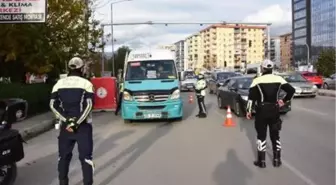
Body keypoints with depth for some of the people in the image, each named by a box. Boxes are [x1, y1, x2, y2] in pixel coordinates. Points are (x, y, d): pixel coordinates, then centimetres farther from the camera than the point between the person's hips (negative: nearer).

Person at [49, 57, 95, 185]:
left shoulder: (59, 83, 6)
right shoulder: (86, 83, -5)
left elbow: (53, 104, -2)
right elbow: (88, 105, -15)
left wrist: (67, 120, -8)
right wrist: (76, 123, -15)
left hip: (65, 125, 3)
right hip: (83, 125, -3)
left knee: (63, 156, 16)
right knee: (85, 156, 3)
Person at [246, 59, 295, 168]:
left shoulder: (257, 80, -6)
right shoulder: (279, 79, 1)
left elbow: (251, 97, -9)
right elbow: (292, 90, 0)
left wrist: (248, 111, -2)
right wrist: (285, 101, 10)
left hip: (262, 110, -2)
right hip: (274, 110, 3)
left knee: (261, 136, 6)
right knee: (275, 135, 14)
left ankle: (261, 161, 9)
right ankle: (277, 160, 19)